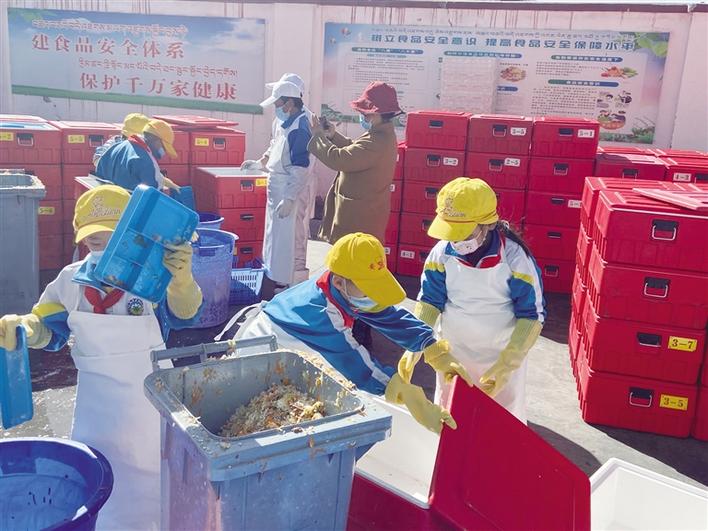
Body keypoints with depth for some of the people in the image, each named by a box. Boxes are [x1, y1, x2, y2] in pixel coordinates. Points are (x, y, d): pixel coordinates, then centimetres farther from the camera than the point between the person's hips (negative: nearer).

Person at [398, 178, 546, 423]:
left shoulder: (515, 258, -24)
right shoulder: (442, 253, -17)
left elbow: (532, 316, -17)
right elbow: (429, 302, -6)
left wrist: (505, 366, -26)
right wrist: (413, 349, -19)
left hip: (501, 355, -3)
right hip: (453, 352, 3)